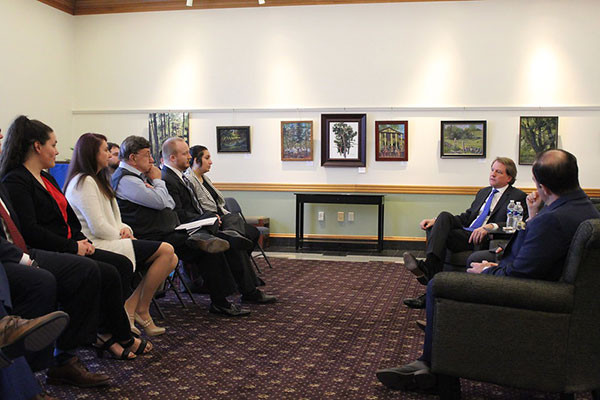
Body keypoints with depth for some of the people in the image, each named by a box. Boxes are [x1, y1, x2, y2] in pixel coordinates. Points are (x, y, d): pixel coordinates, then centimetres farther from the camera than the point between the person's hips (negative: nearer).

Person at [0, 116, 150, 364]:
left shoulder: (47, 178, 20)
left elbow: (68, 216, 22)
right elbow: (30, 231, -21)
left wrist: (82, 240, 3)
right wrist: (73, 247, -16)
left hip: (68, 248, 10)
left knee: (123, 264, -6)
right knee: (108, 274, -21)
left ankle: (106, 334, -4)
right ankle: (123, 338, -1)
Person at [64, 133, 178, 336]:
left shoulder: (97, 180, 23)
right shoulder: (84, 182, -11)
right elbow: (98, 228, -19)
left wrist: (124, 229, 1)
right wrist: (121, 237, -4)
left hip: (112, 241, 10)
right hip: (98, 246, -10)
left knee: (171, 259, -4)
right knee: (166, 250, -20)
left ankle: (130, 307, -7)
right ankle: (141, 310, -8)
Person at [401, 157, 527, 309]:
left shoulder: (518, 197, 6)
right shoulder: (483, 192, 27)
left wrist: (489, 227, -26)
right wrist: (437, 221, 6)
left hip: (484, 240, -6)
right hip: (465, 233, 6)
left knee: (443, 234, -27)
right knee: (444, 216, -24)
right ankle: (429, 265, -39)